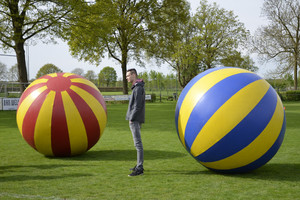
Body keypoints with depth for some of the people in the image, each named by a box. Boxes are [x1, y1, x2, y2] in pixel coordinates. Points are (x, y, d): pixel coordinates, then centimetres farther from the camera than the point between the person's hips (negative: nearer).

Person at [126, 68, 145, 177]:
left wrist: (131, 119, -17)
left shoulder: (138, 88, -15)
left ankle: (139, 168, -11)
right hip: (136, 120, 11)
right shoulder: (137, 87, 17)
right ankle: (139, 165, 23)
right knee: (137, 143, 15)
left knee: (138, 143, -11)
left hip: (135, 120, -11)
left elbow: (138, 106, -21)